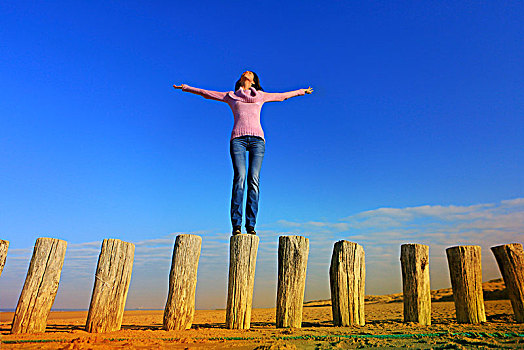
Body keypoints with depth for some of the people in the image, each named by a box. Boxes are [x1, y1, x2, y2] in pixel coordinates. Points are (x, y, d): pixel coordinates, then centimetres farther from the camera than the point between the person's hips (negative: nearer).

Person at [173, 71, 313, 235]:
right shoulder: (231, 96, 25)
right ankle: (236, 225, -17)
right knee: (239, 178, -17)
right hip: (238, 137, -1)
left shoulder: (261, 95, 27)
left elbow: (282, 95, 40)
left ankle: (251, 225, -12)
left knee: (254, 180, -12)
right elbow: (205, 92, 32)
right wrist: (185, 87, 38)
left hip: (257, 138, 1)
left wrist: (301, 91, 51)